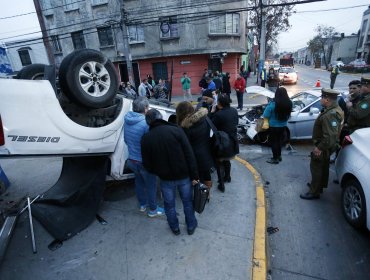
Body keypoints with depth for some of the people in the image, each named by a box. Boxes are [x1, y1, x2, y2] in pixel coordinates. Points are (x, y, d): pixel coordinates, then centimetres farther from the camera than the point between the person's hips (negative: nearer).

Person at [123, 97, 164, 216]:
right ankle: (153, 209, 29)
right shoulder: (146, 123, -27)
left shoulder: (127, 120, -3)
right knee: (151, 185, 12)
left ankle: (142, 204, 43)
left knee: (139, 182, 25)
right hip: (144, 161, -7)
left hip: (131, 159, 7)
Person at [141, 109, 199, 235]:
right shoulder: (175, 130, -13)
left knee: (169, 205, 23)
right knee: (188, 202, 22)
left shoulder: (146, 138, -8)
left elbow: (147, 164, -2)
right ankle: (191, 226, 40)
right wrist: (194, 175, -8)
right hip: (184, 175, 0)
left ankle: (175, 228, 43)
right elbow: (189, 154, -15)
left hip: (166, 178, 1)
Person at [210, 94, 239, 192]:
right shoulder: (234, 111, -4)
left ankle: (221, 184, 15)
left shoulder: (218, 114, -26)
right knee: (227, 160, 28)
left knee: (219, 162, 12)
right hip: (233, 142, 6)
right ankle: (227, 177, 46)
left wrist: (212, 112, -10)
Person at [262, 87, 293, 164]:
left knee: (273, 142, 6)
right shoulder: (289, 103, -5)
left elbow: (266, 115, -15)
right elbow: (288, 114, 9)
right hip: (283, 126, 6)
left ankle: (275, 159, 13)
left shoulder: (273, 104, -22)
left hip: (274, 126, -6)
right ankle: (279, 156, 33)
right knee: (279, 141, 20)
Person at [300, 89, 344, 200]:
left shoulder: (330, 114, -30)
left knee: (316, 167, 1)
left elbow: (330, 136, -35)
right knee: (323, 166, 23)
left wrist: (319, 148, -25)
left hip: (324, 146, -10)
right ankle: (320, 185, 42)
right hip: (327, 145, 10)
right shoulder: (335, 109, 4)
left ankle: (314, 192, 13)